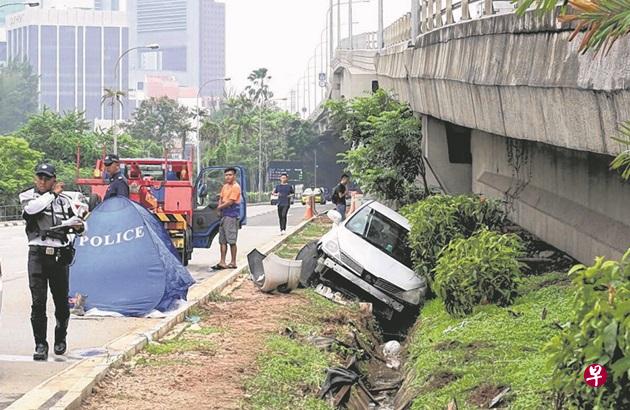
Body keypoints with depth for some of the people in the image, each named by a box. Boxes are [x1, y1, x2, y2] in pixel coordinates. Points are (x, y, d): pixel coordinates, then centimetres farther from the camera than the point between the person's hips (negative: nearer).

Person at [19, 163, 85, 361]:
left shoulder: (64, 200, 11)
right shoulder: (28, 196, 5)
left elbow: (75, 221, 19)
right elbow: (31, 208, -19)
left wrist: (78, 225, -5)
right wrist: (53, 194, -10)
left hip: (60, 255, 2)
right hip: (38, 254, -2)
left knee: (61, 300, 8)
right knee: (38, 302, -9)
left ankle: (60, 339, 29)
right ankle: (41, 345, -3)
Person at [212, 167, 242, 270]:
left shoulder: (236, 187, -11)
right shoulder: (225, 186, 15)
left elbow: (230, 202, -16)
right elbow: (221, 198, 20)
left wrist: (220, 207, -4)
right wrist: (220, 206, -1)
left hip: (232, 216, -9)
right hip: (224, 215, 9)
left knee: (231, 240, -5)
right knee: (223, 240, 8)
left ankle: (233, 262, 1)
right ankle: (222, 262, 11)